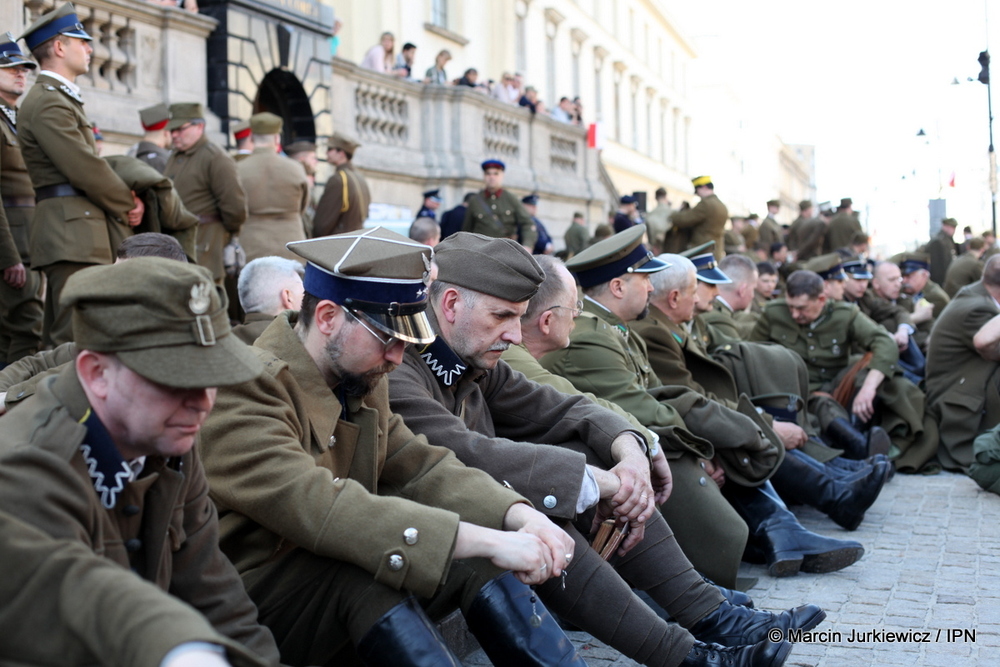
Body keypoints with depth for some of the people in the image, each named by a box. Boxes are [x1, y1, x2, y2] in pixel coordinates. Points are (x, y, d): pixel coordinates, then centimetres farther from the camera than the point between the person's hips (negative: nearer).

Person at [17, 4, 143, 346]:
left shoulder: (62, 98, 22)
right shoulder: (48, 102, -11)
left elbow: (89, 163, 19)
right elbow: (84, 169, -17)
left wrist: (124, 197, 3)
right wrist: (127, 205, -4)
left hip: (73, 231, 11)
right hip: (72, 231, -11)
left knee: (58, 337, 13)